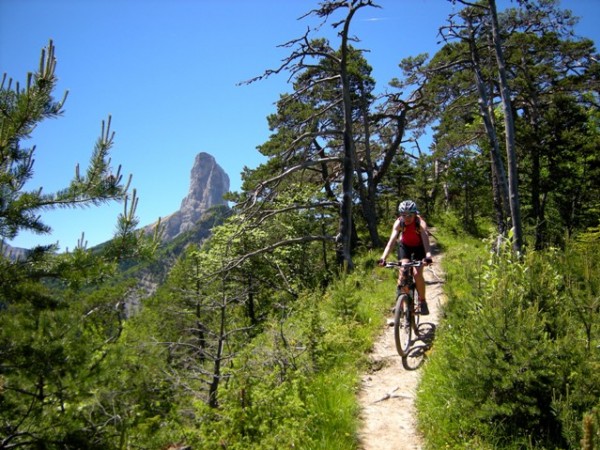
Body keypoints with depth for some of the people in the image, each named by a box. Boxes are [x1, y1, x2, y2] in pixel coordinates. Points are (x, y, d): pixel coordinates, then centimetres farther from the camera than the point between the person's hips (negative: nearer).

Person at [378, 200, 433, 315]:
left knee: (417, 274, -16)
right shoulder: (399, 223, -27)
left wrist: (428, 256, -63)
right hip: (405, 246, 2)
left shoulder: (420, 223, -31)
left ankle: (422, 302, 3)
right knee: (402, 273, -15)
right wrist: (383, 257, -50)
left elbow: (426, 240, -45)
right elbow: (392, 241, -36)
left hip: (419, 247, -2)